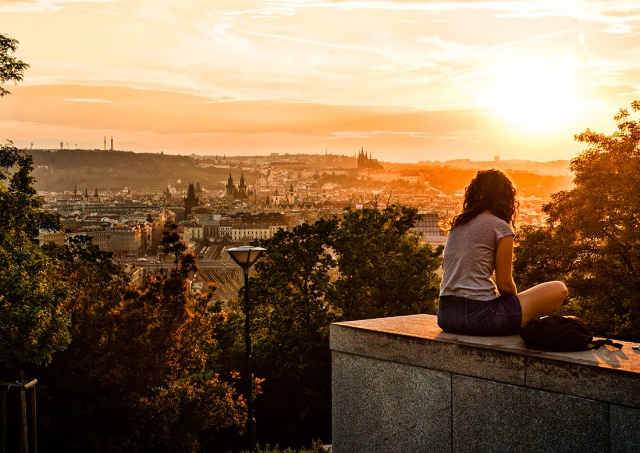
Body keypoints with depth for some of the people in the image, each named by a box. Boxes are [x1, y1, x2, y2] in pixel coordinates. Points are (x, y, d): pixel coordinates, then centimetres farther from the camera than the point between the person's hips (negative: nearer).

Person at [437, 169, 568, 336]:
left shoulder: (457, 224, 15)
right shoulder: (500, 227, -4)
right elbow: (505, 285, -3)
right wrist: (518, 300, 18)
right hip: (478, 315, -8)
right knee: (559, 290, 1)